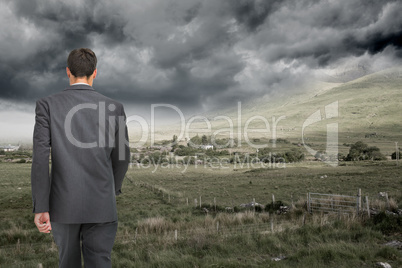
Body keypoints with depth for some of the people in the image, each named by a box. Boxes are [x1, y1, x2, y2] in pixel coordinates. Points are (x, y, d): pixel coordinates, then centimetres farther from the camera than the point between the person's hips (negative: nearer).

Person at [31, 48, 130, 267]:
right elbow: (121, 157, 6)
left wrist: (40, 208, -9)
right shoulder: (115, 108, -1)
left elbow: (40, 157, -12)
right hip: (101, 204, -1)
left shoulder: (47, 105, -4)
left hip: (63, 203, 1)